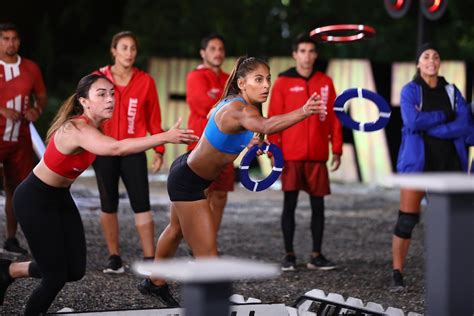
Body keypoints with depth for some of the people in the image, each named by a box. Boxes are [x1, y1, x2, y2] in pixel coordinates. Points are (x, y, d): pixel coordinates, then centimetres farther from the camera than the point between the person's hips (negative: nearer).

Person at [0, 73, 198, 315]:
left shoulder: (93, 125, -5)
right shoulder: (76, 129, -32)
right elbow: (116, 148, -50)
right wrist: (165, 137, -55)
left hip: (60, 197, 9)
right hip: (34, 200, -9)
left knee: (75, 271, 8)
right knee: (56, 275, -6)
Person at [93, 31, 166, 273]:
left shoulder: (145, 81, -1)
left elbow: (154, 118, 4)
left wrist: (159, 150, 1)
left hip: (134, 151, 0)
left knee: (142, 205, -6)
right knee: (109, 206, 8)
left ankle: (149, 259, -3)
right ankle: (114, 258, 17)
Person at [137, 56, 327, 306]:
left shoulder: (233, 102, -3)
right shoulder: (239, 109, -32)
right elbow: (265, 126, -56)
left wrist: (250, 146, 14)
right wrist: (303, 112, -71)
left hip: (185, 171, 11)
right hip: (187, 181, -11)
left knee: (177, 230, 32)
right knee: (208, 254, -13)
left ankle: (155, 283, 54)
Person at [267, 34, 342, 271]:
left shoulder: (325, 83, 7)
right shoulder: (283, 83, 1)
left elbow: (334, 118, 8)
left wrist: (336, 150, 4)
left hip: (317, 156, 2)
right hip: (291, 156, -2)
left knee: (318, 205, 4)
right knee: (289, 204, 1)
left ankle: (316, 255, 12)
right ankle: (289, 255, 9)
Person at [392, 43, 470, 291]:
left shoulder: (452, 91, 9)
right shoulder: (410, 91, 1)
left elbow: (462, 126, -5)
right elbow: (412, 121, -17)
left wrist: (428, 127, -14)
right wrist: (442, 115, -7)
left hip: (448, 162, 3)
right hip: (418, 161, -3)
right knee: (407, 220, -5)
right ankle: (397, 274, 2)